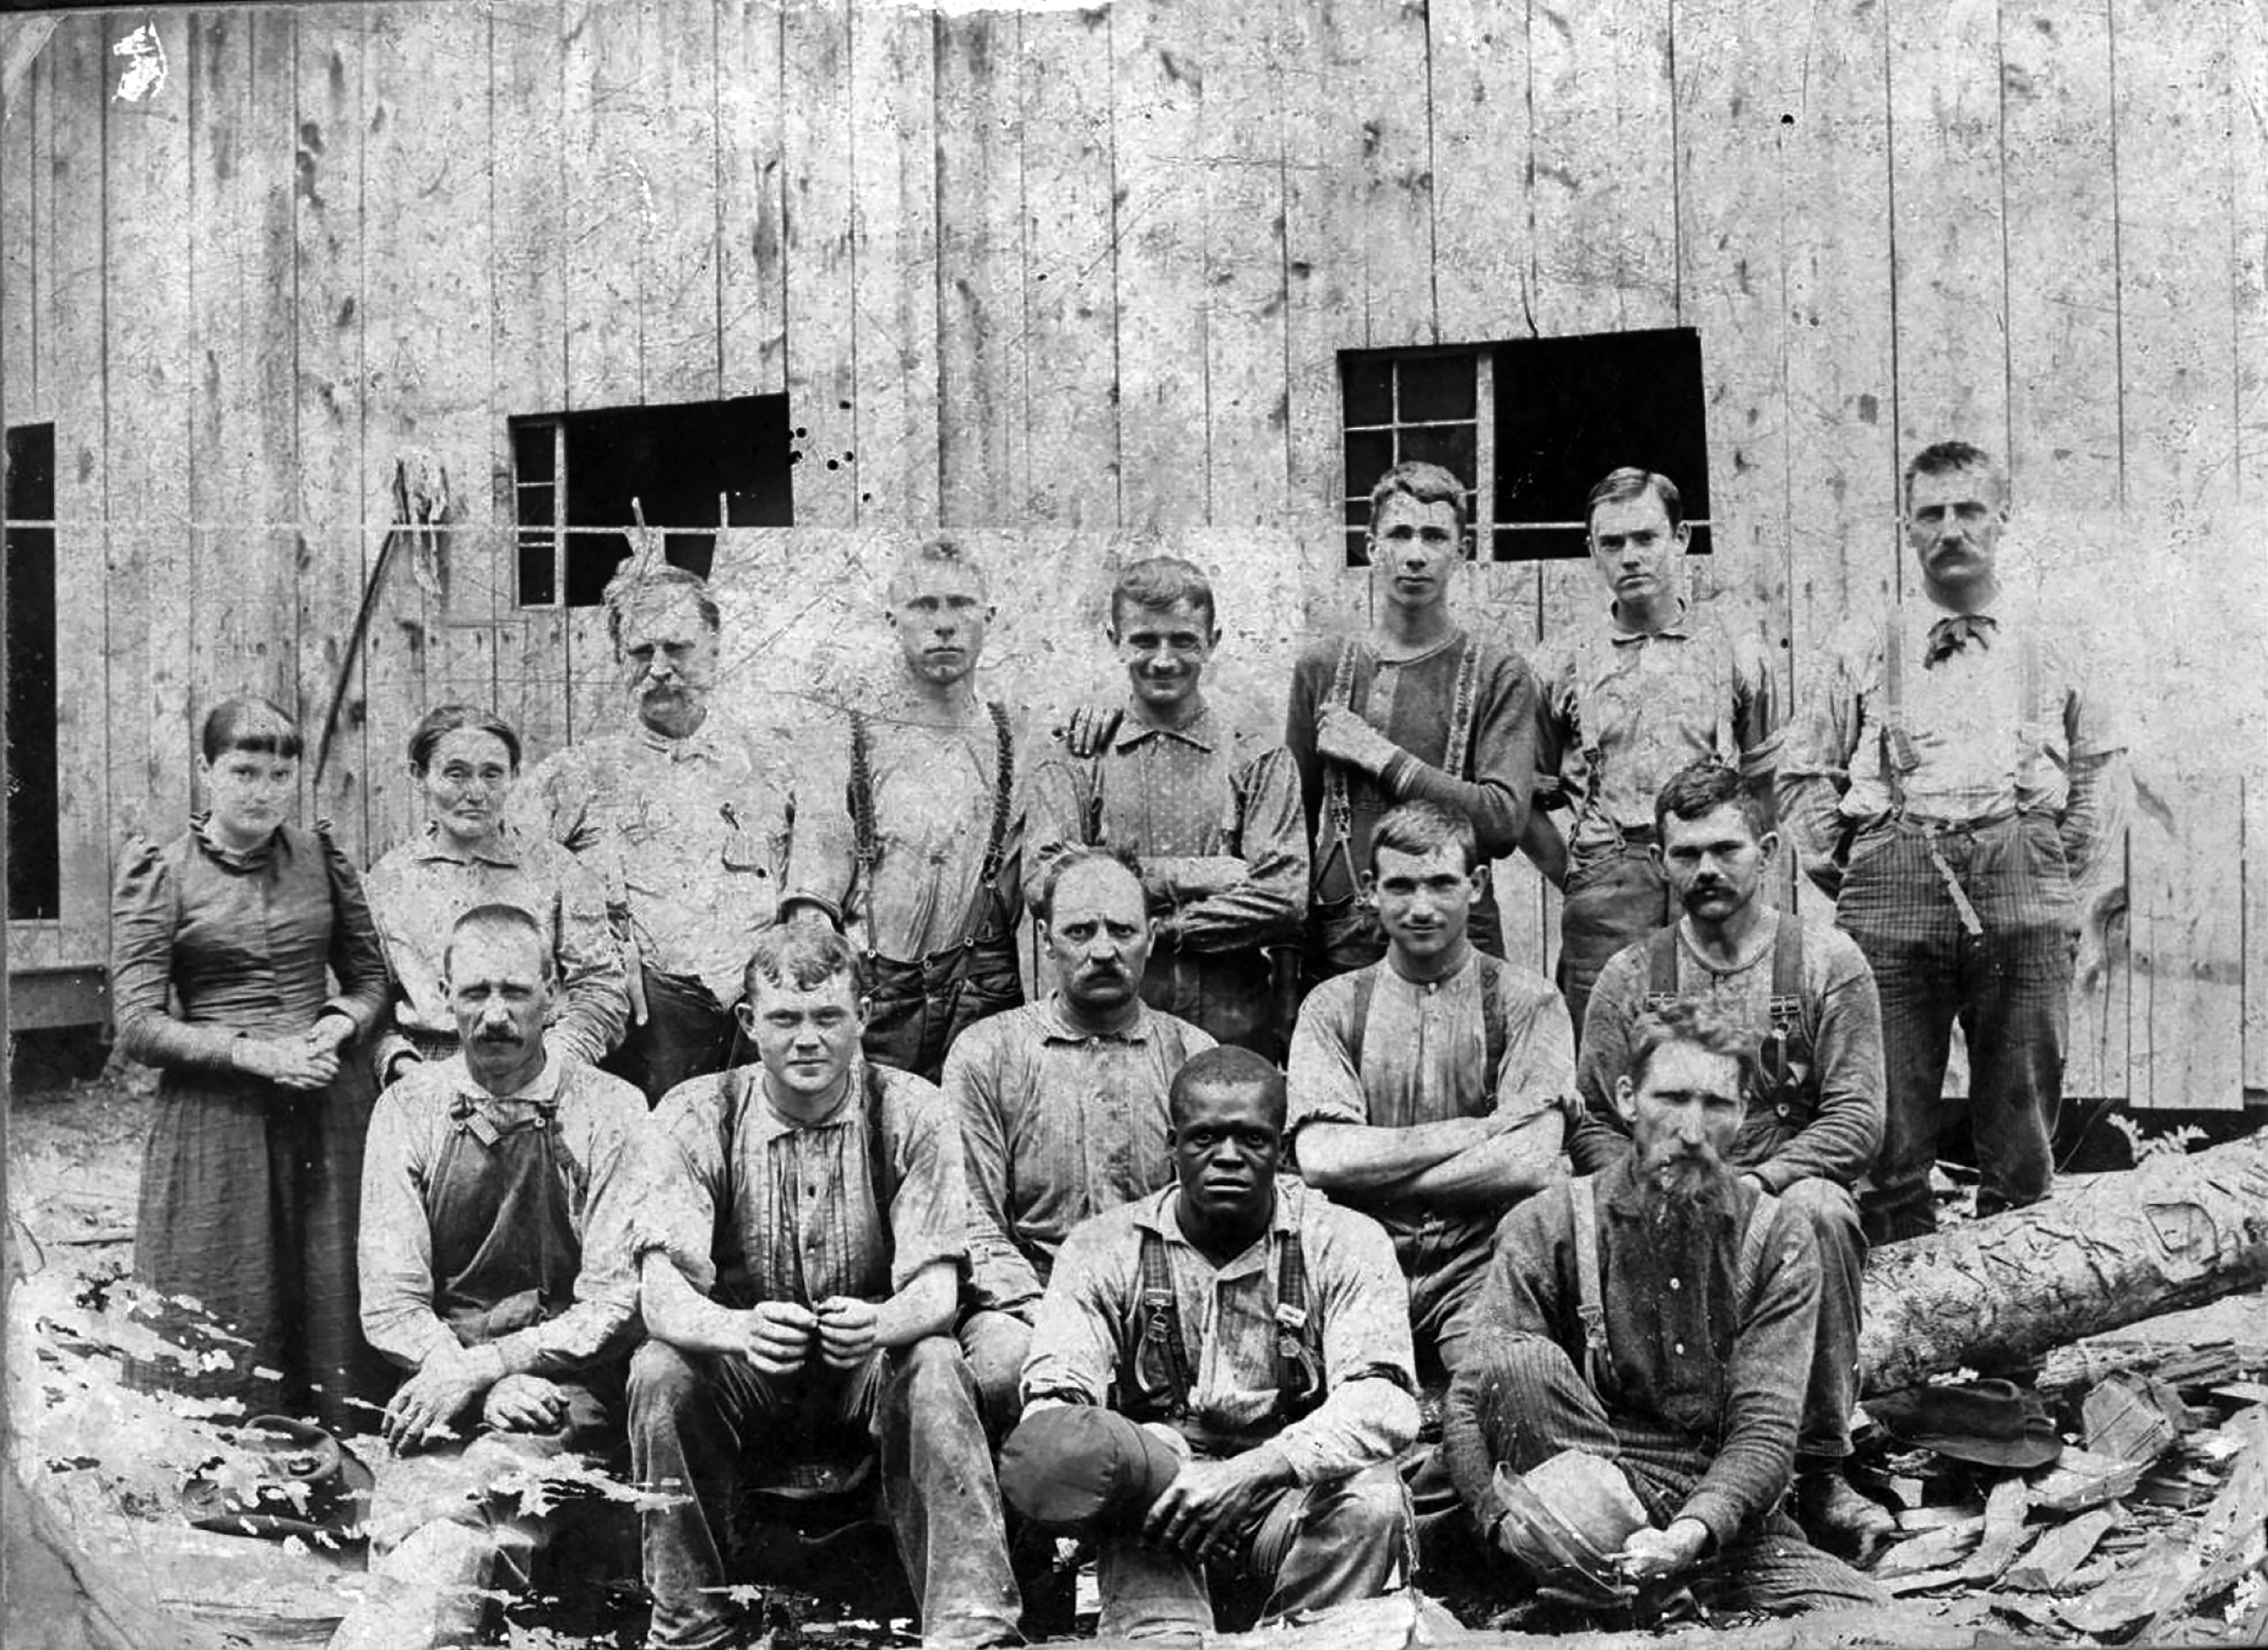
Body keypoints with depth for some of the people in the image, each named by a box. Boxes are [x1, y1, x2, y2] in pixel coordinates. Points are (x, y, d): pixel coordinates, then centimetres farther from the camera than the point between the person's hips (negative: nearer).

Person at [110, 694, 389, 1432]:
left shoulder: (320, 854, 8)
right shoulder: (159, 872, -1)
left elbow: (371, 976, 14)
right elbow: (138, 1026, -6)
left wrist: (339, 1023, -7)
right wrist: (252, 1051, -16)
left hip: (331, 1112, 3)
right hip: (215, 1117, -3)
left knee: (336, 1309, 5)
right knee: (219, 1332, 1)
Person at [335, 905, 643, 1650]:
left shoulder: (610, 1112, 1)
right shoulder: (408, 1109, 7)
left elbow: (616, 1302, -4)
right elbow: (389, 1304, 2)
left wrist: (486, 1364, -15)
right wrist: (488, 1387, -13)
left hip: (569, 1384, -2)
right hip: (447, 1380, 2)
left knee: (466, 1499, -32)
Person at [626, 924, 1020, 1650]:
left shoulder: (911, 1113, -9)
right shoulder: (692, 1119, -10)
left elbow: (935, 1289, -17)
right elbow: (661, 1295, -22)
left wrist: (881, 1324, -43)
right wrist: (738, 1329, -46)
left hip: (871, 1366, 0)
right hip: (742, 1374, 1)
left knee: (936, 1367, -31)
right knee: (660, 1371, -29)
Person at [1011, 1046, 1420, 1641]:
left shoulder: (1344, 1244, -3)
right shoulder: (1103, 1250, 1)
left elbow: (1385, 1401, -17)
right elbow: (1051, 1401, -10)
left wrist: (1253, 1472, -32)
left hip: (1293, 1497, 0)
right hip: (1154, 1501, 0)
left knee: (1371, 1501, -30)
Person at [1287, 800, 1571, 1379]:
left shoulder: (1527, 1001, 4)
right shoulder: (1332, 1006, 9)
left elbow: (1530, 1162, -9)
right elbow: (1320, 1158, -6)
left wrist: (1372, 1178, -8)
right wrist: (1472, 1132, -9)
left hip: (1482, 1260, -1)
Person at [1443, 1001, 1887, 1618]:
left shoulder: (1777, 1240, 4)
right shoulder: (1545, 1229, 0)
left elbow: (1765, 1429, -6)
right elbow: (1472, 1404, -8)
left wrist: (1692, 1531, -26)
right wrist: (1511, 1520, -29)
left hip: (1725, 1508, 1)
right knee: (1520, 1360, -27)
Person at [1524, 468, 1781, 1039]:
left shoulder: (1738, 659, 10)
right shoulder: (1561, 669, 9)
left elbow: (1761, 791, 14)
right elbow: (1528, 803, 12)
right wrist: (1580, 881, 3)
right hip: (1602, 910, 0)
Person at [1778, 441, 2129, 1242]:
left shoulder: (2052, 647, 16)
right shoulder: (1863, 650, 14)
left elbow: (2102, 766, 19)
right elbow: (1803, 775, 16)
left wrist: (2082, 886, 10)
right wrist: (1847, 871, 6)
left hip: (2025, 884, 1)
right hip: (1895, 884, 0)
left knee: (2021, 1142, 1)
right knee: (1888, 1132, -3)